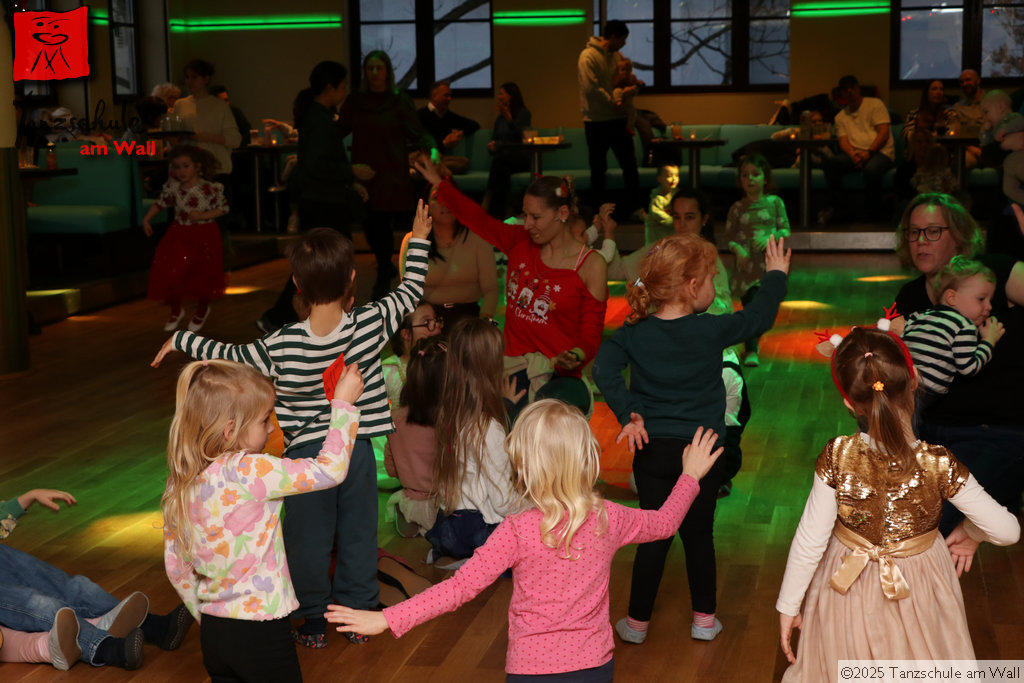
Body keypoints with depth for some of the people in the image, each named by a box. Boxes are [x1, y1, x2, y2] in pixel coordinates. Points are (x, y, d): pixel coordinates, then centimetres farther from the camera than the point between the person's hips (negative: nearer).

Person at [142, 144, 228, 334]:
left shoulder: (209, 188, -17)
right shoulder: (172, 186, -5)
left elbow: (223, 208, -11)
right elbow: (161, 202, 11)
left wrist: (202, 216, -21)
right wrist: (147, 219, 6)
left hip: (204, 235, -3)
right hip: (179, 234, 3)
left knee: (203, 275, 8)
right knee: (167, 273, -2)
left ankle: (202, 311, 38)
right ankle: (176, 311, 25)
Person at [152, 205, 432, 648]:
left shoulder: (281, 347, -19)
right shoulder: (370, 325, -15)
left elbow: (230, 356, -5)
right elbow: (409, 293, 1)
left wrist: (179, 340, 11)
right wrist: (419, 241, 15)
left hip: (307, 452, -2)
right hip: (357, 446, 2)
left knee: (308, 539, 13)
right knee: (359, 533, 16)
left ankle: (314, 622, 25)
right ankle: (358, 613, 28)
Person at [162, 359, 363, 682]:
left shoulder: (180, 487, 2)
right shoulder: (247, 472, -20)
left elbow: (176, 568, 10)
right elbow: (330, 470, -17)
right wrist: (343, 403, -7)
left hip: (212, 633, 7)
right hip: (260, 633, -7)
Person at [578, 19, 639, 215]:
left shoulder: (616, 56, 10)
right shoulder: (588, 56, -12)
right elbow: (591, 89, -19)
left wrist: (630, 87, -3)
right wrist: (615, 100, -16)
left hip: (617, 120, 6)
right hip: (596, 122, -6)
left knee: (630, 164, 5)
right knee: (598, 169, 4)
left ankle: (632, 207, 14)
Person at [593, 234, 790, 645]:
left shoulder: (634, 332, -6)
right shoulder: (711, 331, -11)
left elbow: (604, 370, -17)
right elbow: (760, 317, 2)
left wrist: (629, 414, -16)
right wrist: (776, 275, 18)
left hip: (654, 452, 2)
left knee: (654, 537, 10)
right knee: (699, 534, 13)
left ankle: (637, 622, 17)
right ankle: (704, 618, 25)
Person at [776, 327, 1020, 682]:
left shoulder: (837, 458, -25)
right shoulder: (939, 465, -25)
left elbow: (810, 541, -17)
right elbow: (1007, 530, -17)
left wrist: (788, 605, -3)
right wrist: (971, 532, 6)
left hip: (848, 589, 0)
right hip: (918, 592, 0)